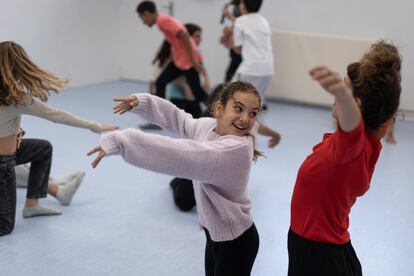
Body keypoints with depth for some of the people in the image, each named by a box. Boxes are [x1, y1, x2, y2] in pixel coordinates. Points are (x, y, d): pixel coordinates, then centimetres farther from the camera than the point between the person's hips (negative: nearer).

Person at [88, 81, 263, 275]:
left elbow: (177, 153, -41)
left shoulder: (236, 150, -34)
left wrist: (121, 141, -40)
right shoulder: (208, 126, -7)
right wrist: (142, 103, 3)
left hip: (235, 242, -8)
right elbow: (180, 120, 14)